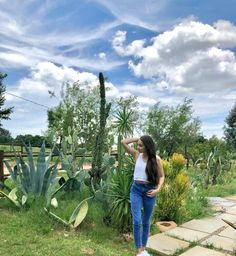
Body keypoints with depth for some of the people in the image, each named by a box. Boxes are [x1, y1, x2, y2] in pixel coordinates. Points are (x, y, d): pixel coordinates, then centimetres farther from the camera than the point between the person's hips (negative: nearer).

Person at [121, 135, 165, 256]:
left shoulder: (156, 159, -5)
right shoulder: (137, 155, -1)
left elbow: (161, 176, 2)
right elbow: (123, 142, -5)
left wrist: (158, 189, -12)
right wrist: (139, 138, -5)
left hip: (149, 191, 0)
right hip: (136, 189, 0)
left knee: (146, 222, 13)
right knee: (137, 221, -8)